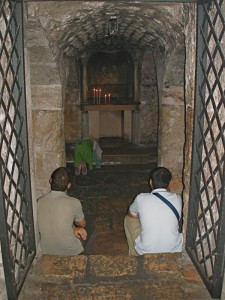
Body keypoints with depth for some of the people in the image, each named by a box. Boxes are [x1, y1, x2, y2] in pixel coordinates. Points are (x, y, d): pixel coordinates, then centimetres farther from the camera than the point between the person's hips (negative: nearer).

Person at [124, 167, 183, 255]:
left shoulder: (141, 198, -12)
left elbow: (131, 214, 10)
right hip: (174, 251, 2)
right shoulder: (177, 199, -7)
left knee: (128, 219, 21)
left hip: (146, 251, -1)